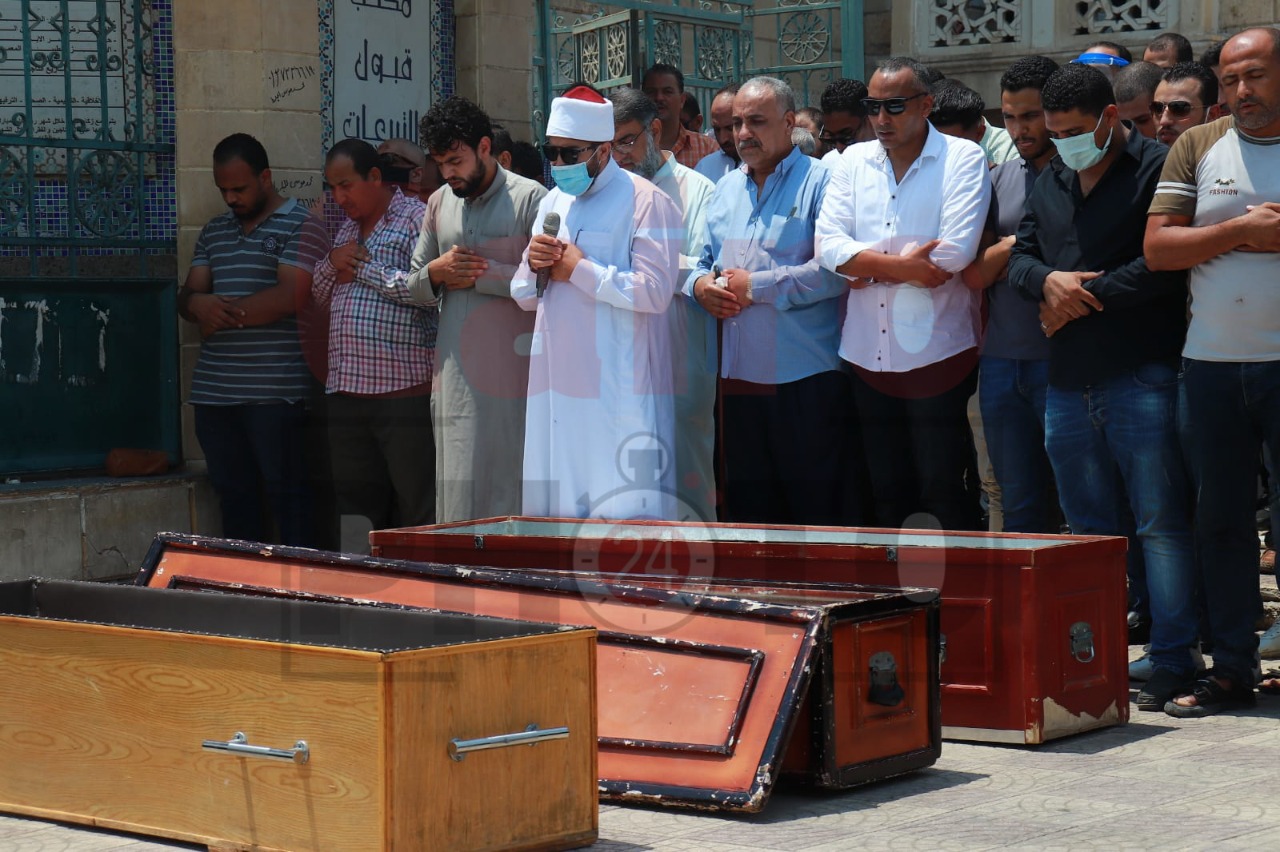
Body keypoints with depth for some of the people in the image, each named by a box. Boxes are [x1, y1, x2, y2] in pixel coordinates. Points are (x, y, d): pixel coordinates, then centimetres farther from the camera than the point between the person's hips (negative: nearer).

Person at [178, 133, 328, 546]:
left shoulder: (300, 227, -2)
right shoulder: (214, 231, 19)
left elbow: (288, 297, -14)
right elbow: (188, 294, 15)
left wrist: (222, 315, -7)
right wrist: (198, 304, -10)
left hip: (273, 391, -7)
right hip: (213, 389, 7)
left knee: (286, 495, -5)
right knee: (234, 497, 10)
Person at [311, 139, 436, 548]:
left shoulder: (416, 219, -4)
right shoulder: (345, 228, 21)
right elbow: (318, 294, 25)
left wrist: (364, 270, -8)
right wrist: (332, 263, 4)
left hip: (404, 390, -8)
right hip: (345, 391, 8)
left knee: (418, 508, -4)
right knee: (354, 507, 11)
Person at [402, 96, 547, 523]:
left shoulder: (530, 198, -1)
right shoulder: (439, 204, 17)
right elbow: (414, 287, 20)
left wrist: (479, 275, -9)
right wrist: (435, 272, -2)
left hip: (511, 375, -5)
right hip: (454, 376, 5)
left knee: (510, 496, -6)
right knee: (457, 501, 3)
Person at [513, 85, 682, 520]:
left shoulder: (644, 201, -5)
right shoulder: (552, 203, 18)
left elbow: (655, 291, -17)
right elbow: (523, 296, 23)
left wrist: (578, 270, -10)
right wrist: (533, 265, 0)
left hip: (619, 391, -7)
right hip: (556, 386, 7)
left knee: (624, 512, -9)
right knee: (554, 512, 7)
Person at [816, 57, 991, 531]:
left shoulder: (963, 158, -3)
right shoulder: (853, 161, 10)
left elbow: (955, 253, -15)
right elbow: (829, 245, -2)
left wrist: (872, 268, -7)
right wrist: (899, 265, -15)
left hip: (937, 354, -5)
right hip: (868, 354, 5)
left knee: (943, 494, -2)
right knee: (888, 495, 12)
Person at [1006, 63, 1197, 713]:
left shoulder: (1155, 170, -5)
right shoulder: (1051, 181, 18)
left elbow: (1165, 263, -14)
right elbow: (1021, 255, 18)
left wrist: (1084, 299, -9)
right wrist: (1048, 281, -5)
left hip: (1141, 378, -7)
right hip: (1067, 384, 7)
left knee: (1159, 524, -6)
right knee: (1091, 530, 10)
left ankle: (1172, 661, -2)